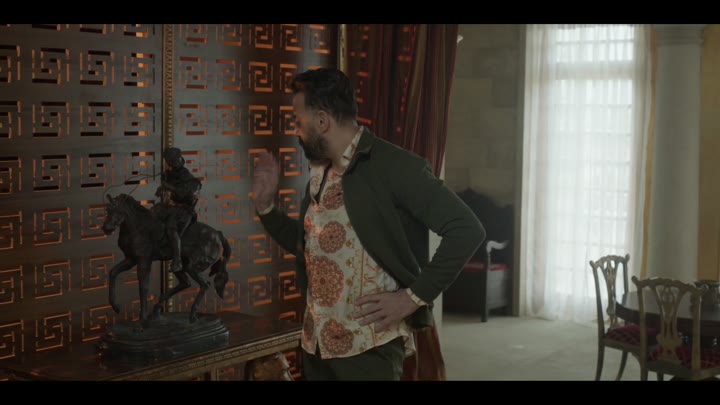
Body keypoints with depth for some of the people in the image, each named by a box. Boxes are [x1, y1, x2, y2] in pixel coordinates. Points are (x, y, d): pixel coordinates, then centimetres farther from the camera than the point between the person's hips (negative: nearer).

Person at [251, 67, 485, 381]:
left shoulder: (392, 165, -14)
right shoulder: (319, 173, 10)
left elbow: (466, 230, -19)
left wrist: (414, 297, -18)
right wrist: (265, 205, 9)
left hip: (369, 346, -7)